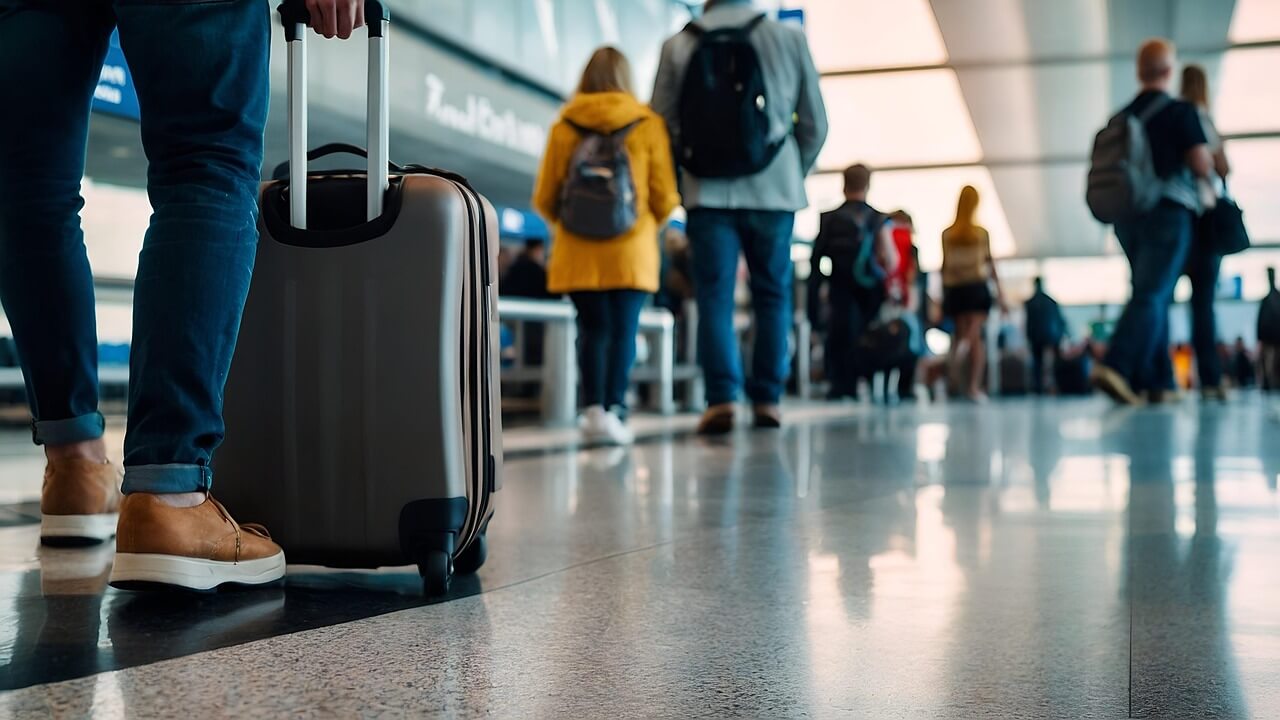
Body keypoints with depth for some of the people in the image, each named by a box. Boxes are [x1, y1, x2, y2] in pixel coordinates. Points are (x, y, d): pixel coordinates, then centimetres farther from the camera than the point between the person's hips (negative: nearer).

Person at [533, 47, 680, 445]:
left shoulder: (563, 127, 2)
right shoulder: (648, 125, 0)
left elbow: (544, 198, 6)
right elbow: (665, 197, 2)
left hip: (578, 250, 1)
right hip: (632, 249, -1)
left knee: (592, 329, 7)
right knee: (623, 331, 1)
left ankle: (594, 408, -2)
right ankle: (614, 408, -7)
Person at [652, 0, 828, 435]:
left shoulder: (678, 45, 2)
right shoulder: (790, 40, 4)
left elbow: (661, 122, 4)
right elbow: (815, 123, 8)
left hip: (709, 191, -1)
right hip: (775, 190, 1)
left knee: (714, 296, 1)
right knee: (773, 295, 10)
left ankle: (721, 398, -9)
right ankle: (768, 399, 9)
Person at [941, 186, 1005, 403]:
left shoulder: (947, 235, 3)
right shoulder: (982, 233, 1)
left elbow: (945, 265, 4)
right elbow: (990, 263, 2)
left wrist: (943, 295, 10)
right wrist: (999, 292, 8)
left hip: (954, 289, 2)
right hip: (977, 287, -2)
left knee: (961, 334, 12)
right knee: (976, 336, -5)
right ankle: (974, 385, -19)